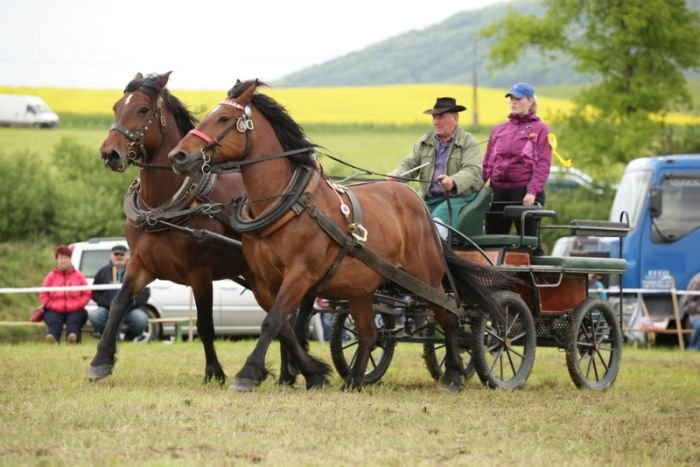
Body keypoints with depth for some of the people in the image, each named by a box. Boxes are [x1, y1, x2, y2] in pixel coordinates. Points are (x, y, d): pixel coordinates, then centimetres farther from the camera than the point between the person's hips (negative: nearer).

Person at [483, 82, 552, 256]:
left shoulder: (540, 129, 2)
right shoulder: (499, 130, 16)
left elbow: (543, 164, -7)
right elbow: (487, 163, 15)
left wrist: (532, 191, -18)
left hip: (525, 192, -5)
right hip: (498, 191, 5)